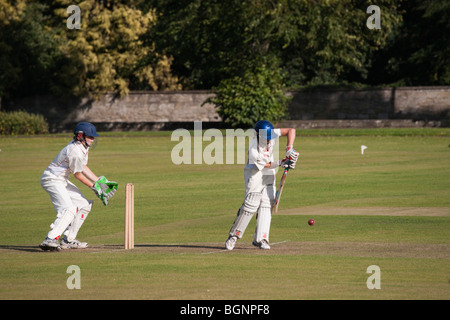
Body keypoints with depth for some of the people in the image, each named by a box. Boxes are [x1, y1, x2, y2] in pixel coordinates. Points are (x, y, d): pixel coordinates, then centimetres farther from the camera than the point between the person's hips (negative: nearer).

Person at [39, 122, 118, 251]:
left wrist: (99, 181, 13)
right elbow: (78, 174, -14)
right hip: (52, 179, -11)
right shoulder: (75, 151, -25)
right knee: (68, 209, -27)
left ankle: (68, 240, 14)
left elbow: (83, 167, 17)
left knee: (84, 205, 13)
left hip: (62, 181, 11)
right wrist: (94, 187, -3)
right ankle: (50, 240, -35)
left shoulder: (83, 147, 6)